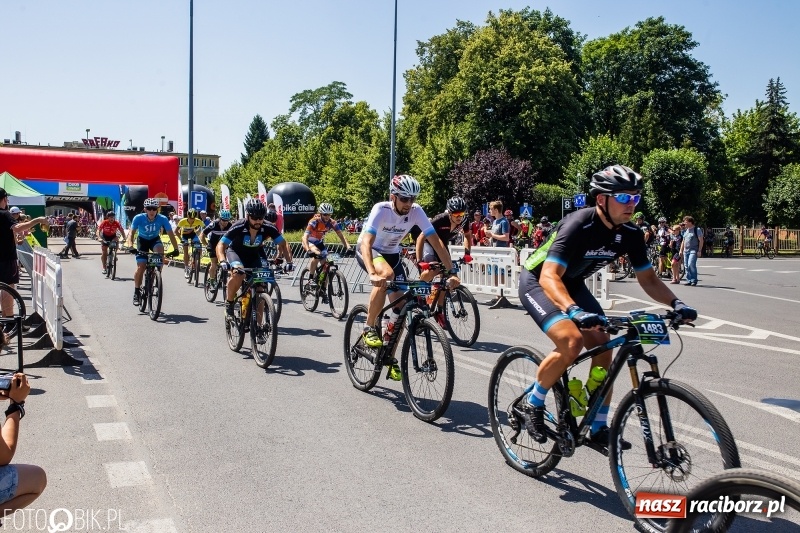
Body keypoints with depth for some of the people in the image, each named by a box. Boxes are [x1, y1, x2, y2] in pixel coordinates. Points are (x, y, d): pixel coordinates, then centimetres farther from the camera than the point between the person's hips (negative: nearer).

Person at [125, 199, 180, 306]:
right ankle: (136, 292, 7)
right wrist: (130, 246, -47)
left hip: (155, 239, 1)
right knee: (141, 267, -11)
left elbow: (170, 234, -27)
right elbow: (131, 233, -29)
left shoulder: (162, 219, -27)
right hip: (142, 240, 0)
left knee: (160, 251, -34)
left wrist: (175, 249, -38)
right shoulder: (139, 218, -28)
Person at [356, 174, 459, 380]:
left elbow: (436, 241, -20)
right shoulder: (381, 209, -31)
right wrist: (372, 273, -58)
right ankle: (369, 329, -21)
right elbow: (367, 242, -42)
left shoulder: (416, 211, -20)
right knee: (386, 274, -38)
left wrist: (451, 271, -28)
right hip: (367, 251, -5)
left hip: (391, 253, 5)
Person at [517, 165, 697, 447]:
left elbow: (648, 278, -2)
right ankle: (532, 402, -5)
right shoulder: (579, 225, -32)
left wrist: (675, 303, -21)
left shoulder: (630, 233, -11)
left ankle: (599, 428, 9)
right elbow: (549, 277, -41)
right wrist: (575, 311, -57)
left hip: (572, 284, 7)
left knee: (603, 346, -5)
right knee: (572, 341, -27)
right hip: (538, 281, -7)